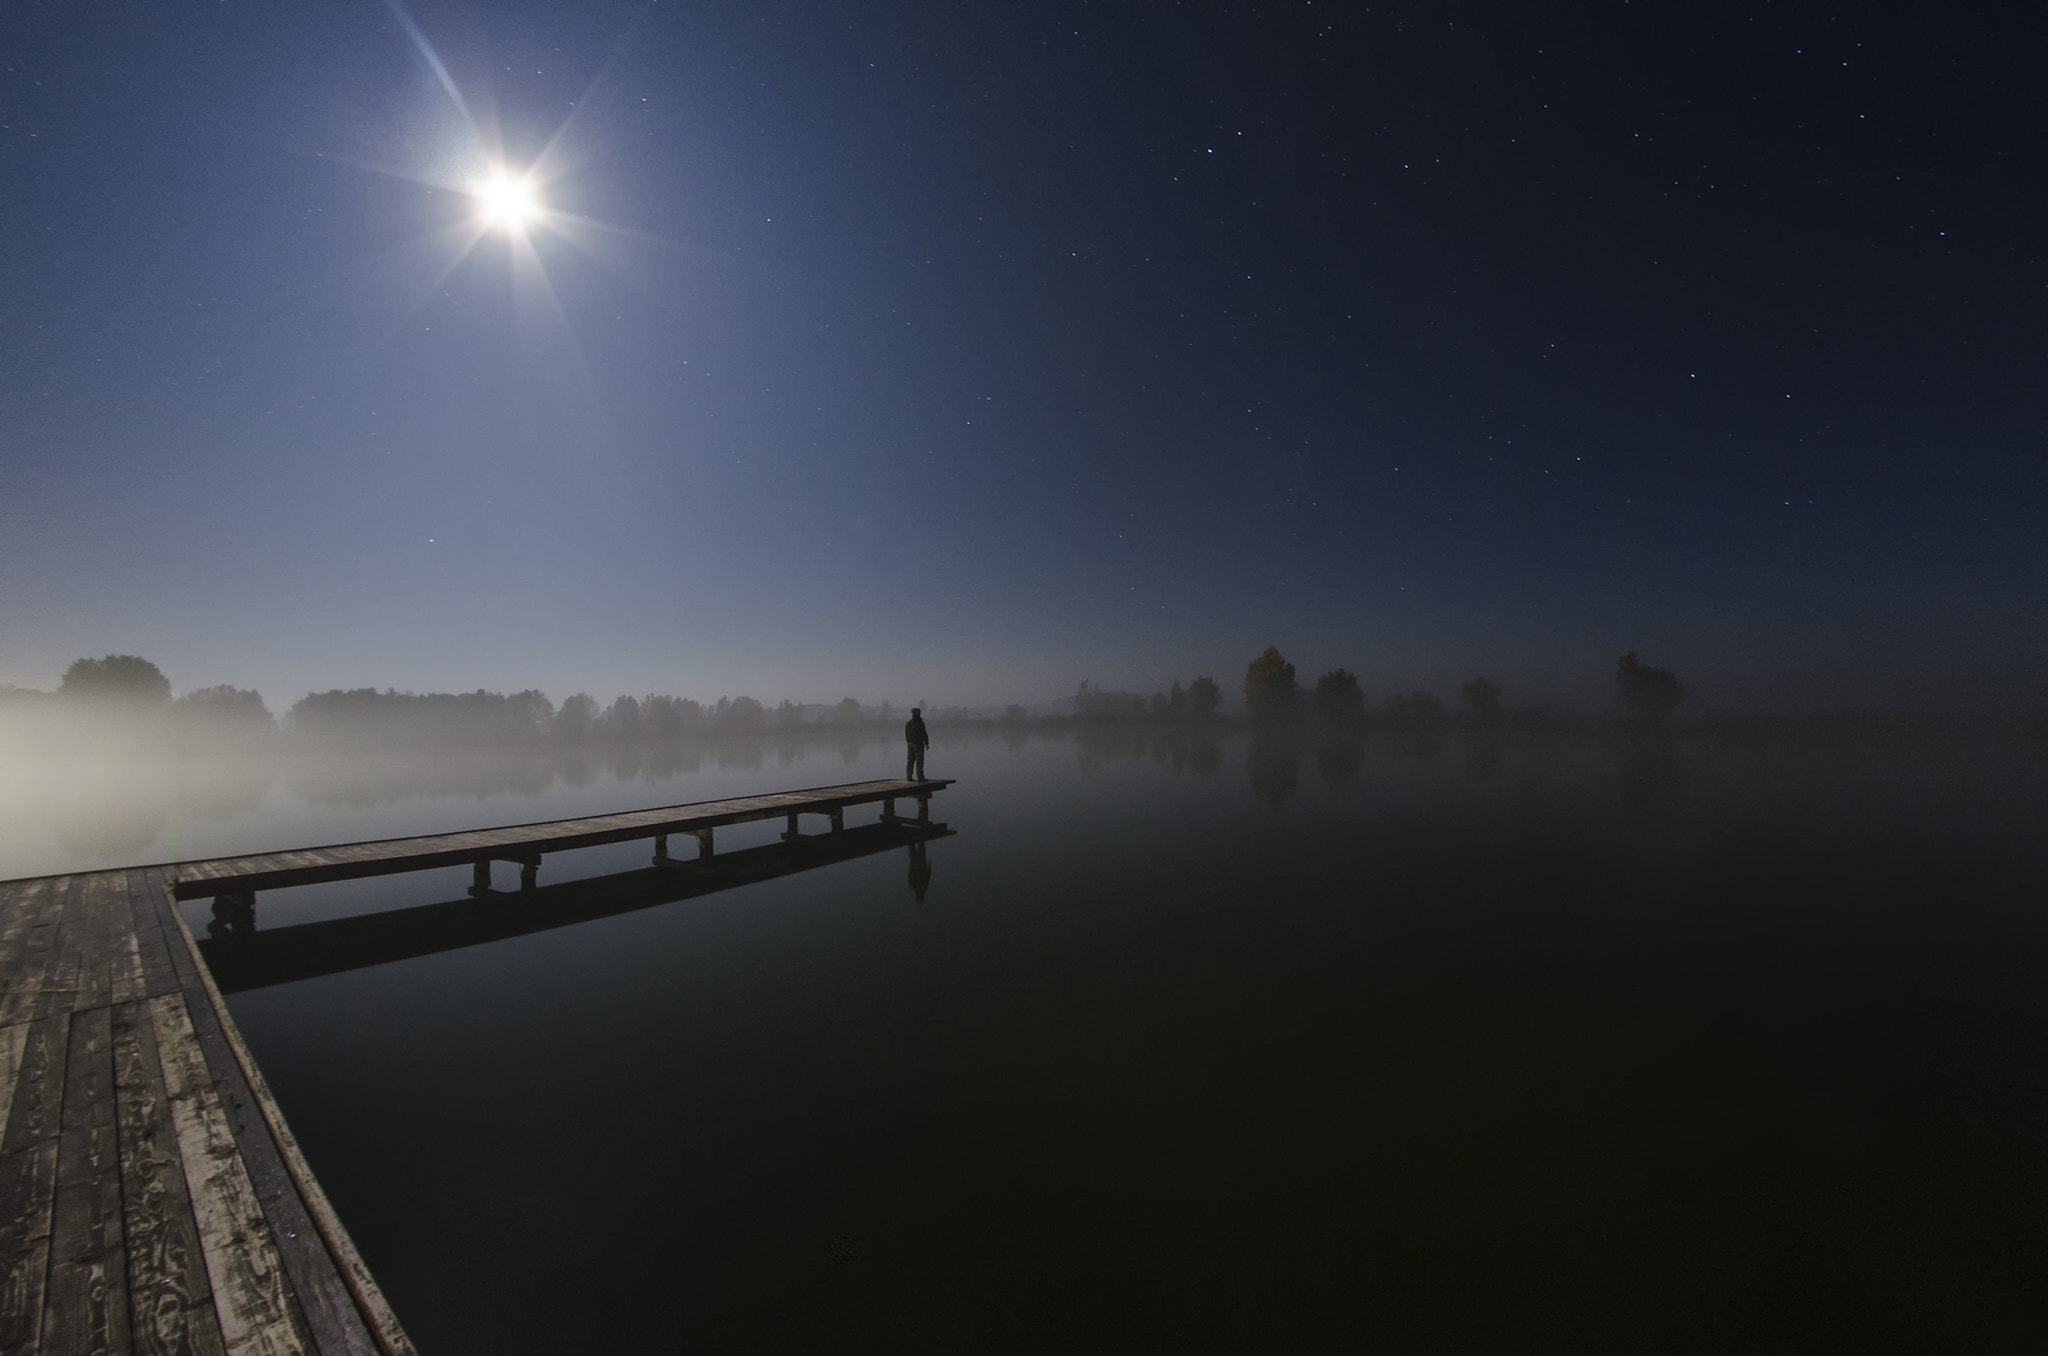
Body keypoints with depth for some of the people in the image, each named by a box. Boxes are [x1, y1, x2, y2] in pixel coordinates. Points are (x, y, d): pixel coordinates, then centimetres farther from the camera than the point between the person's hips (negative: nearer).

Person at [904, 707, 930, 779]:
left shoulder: (908, 723, 10)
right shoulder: (919, 723, -12)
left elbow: (906, 735, 14)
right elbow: (924, 734, -13)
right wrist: (927, 743, -6)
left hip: (910, 744, 6)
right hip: (918, 743, -6)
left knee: (910, 761, 7)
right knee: (919, 761, -5)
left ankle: (909, 777, 6)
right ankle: (920, 777, -6)